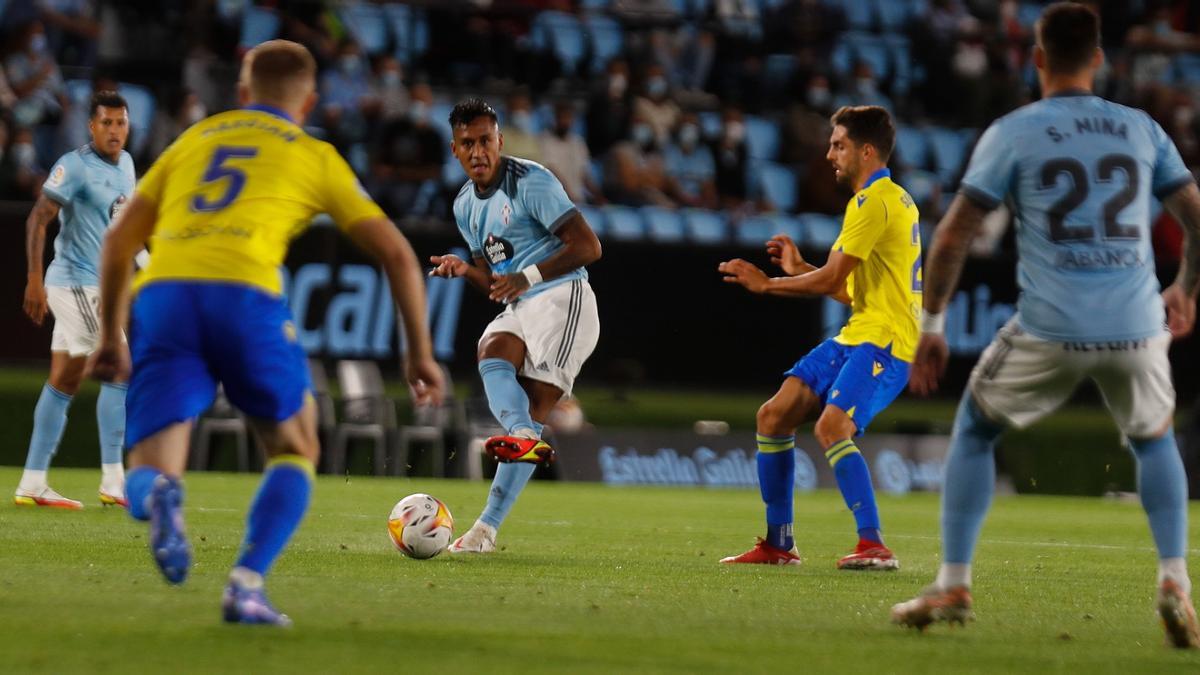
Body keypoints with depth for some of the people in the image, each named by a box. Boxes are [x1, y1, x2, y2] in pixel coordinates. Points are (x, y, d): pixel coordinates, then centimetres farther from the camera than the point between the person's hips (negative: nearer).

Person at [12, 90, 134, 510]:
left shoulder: (125, 164, 11)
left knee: (63, 384, 8)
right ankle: (113, 482, -7)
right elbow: (38, 218, -19)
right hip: (77, 283, -9)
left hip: (96, 285, 9)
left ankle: (32, 485, 10)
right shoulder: (76, 165, -14)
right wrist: (35, 279, -26)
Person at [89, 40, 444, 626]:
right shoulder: (315, 157, 22)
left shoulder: (193, 139, 31)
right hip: (243, 294, -2)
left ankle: (157, 495, -35)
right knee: (295, 451, 18)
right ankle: (246, 585, -4)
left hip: (161, 294, 2)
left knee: (148, 475, 4)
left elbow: (119, 239, 28)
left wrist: (110, 336, 35)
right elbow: (396, 253, 16)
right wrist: (419, 352, 24)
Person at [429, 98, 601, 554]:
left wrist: (529, 277, -20)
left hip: (562, 299, -7)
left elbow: (588, 247, -12)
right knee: (491, 353, -27)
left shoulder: (531, 182, -8)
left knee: (534, 406, -19)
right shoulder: (465, 205, 15)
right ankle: (522, 436, -49)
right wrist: (465, 270, 0)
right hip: (517, 310, 7)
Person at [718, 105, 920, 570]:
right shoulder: (891, 199, 20)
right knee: (773, 416, 6)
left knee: (831, 427, -29)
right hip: (856, 337, 10)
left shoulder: (873, 201, -12)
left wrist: (766, 284, -3)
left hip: (883, 341, -10)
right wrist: (799, 268, 20)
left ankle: (874, 546, -29)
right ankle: (778, 545, 12)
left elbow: (831, 280, -15)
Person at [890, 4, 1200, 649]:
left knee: (973, 431, 20)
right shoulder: (1142, 129, 10)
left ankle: (952, 586, 13)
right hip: (1137, 329, 2)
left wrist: (930, 326, 7)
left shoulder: (1012, 133, 1)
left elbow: (952, 237, -2)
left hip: (1050, 330, -2)